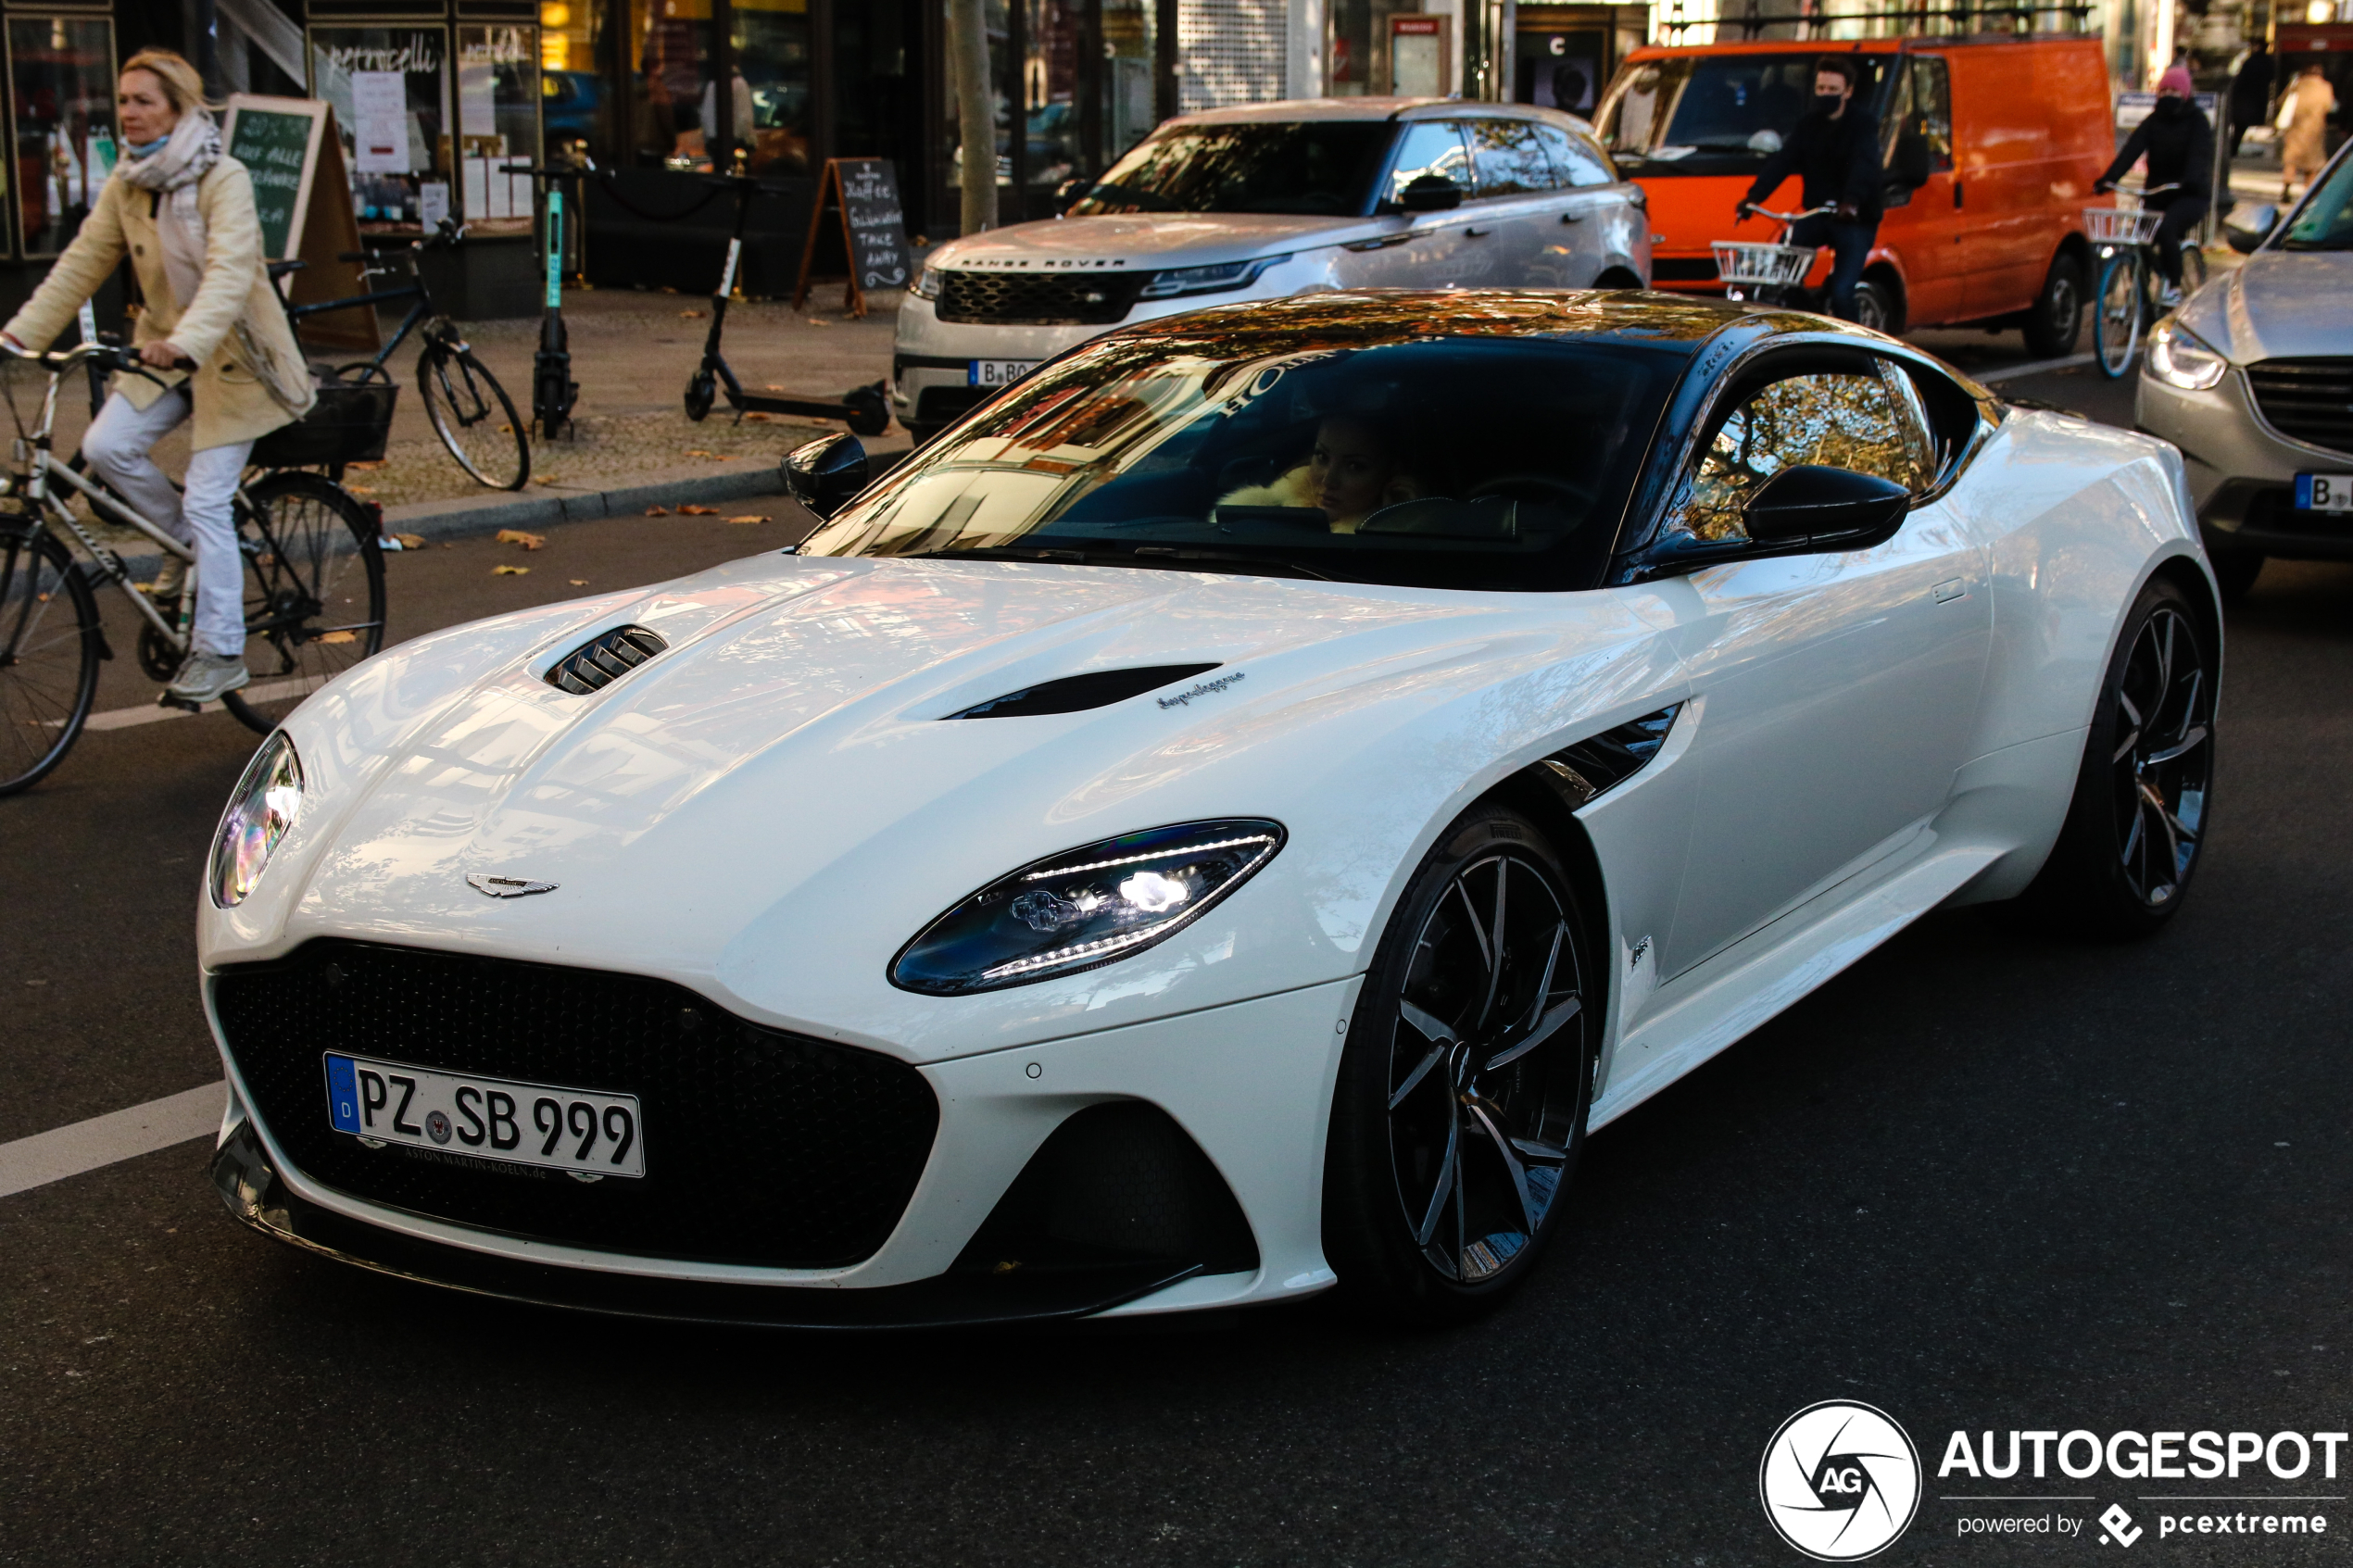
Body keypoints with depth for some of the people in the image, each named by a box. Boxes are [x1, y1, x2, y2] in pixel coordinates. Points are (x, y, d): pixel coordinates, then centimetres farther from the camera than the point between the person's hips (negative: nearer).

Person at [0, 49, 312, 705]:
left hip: (229, 354, -6)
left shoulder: (224, 180, -18)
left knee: (206, 501, -10)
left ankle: (220, 652, -1)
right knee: (105, 447, -15)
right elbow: (82, 263, 2)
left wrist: (185, 343, -46)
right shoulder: (125, 184, 1)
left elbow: (230, 273, -30)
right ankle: (184, 542, 12)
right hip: (164, 346, 6)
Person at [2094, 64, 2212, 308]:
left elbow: (2199, 154, -18)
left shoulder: (2197, 121, -2)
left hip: (2190, 194, -5)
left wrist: (2190, 180, -39)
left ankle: (2174, 288, -23)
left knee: (2166, 228, -30)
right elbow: (2133, 149, -6)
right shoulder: (2154, 121, 8)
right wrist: (2109, 178, -21)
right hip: (2157, 193, 5)